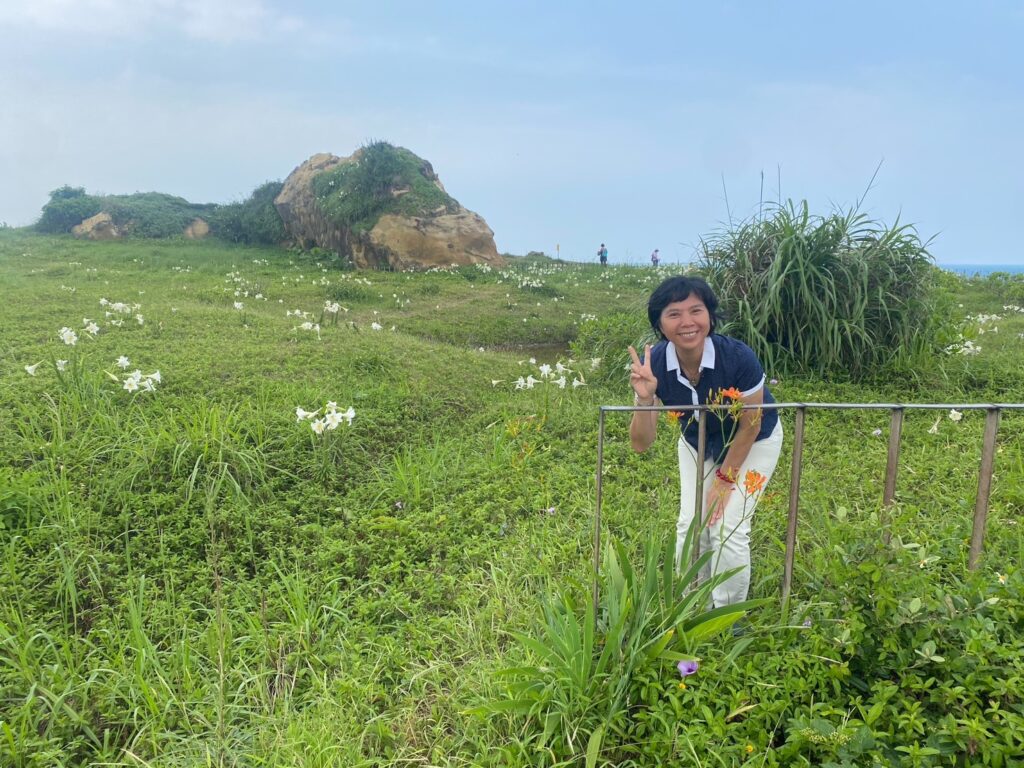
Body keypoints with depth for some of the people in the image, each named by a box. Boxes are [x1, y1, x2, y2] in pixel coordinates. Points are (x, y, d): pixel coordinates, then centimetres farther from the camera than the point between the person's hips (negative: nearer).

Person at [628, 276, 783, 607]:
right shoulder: (653, 364, -28)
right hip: (697, 443, 3)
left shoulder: (738, 357, -36)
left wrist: (725, 480, -13)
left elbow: (750, 427, -20)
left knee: (727, 527, -10)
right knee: (690, 526, -2)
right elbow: (641, 444, -24)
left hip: (753, 443, -3)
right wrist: (644, 398, -42)